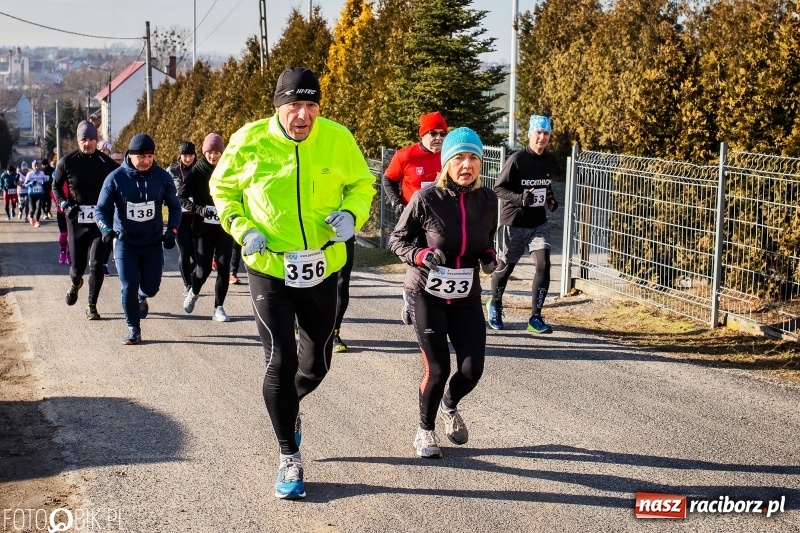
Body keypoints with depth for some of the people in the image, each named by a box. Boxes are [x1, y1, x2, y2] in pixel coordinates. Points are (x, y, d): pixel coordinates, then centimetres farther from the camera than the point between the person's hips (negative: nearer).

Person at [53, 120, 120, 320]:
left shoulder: (107, 163, -1)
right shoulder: (67, 162, -1)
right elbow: (56, 186, 11)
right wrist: (65, 205, -5)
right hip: (76, 220, 1)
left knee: (97, 264, -8)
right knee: (77, 265, 8)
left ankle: (92, 306, 6)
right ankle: (74, 283, 45)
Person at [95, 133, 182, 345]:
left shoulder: (163, 177, -6)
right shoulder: (116, 178, -10)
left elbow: (174, 207, 6)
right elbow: (101, 209, -5)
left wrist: (171, 231, -7)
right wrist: (106, 229, -23)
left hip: (153, 241, 2)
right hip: (125, 241, -2)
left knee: (151, 287, 4)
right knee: (129, 286, -10)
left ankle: (142, 298, 43)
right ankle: (133, 329, 9)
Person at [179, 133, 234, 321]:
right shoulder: (196, 172, -2)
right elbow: (181, 197, -3)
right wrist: (199, 209, -18)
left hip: (225, 226, 1)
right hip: (203, 227, -1)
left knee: (223, 267, -3)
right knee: (203, 268, -2)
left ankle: (219, 308, 6)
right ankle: (193, 293, 30)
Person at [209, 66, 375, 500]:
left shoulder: (338, 140, -7)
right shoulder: (249, 141, -10)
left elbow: (361, 184, 7)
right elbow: (223, 188, 5)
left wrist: (351, 214, -14)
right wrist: (242, 228, -11)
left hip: (323, 268, 3)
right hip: (269, 269, -2)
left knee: (317, 361, 14)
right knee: (281, 361, -7)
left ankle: (289, 407, 50)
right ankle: (289, 458, 10)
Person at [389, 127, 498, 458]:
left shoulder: (487, 200, -5)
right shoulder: (426, 199, -17)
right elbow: (397, 240, -5)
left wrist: (489, 255, -7)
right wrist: (420, 255, -24)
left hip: (466, 297, 4)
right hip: (427, 294, -4)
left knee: (472, 369, -2)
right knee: (438, 369, -5)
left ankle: (450, 406, 35)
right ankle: (425, 429, 24)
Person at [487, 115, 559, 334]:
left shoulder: (550, 159, 3)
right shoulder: (517, 159, -15)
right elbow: (499, 188, -13)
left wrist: (550, 198, 3)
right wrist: (520, 198, -27)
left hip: (539, 222, 4)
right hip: (514, 222, -4)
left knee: (543, 264, -12)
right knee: (505, 267, 10)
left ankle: (535, 317, -4)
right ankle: (495, 305, 39)